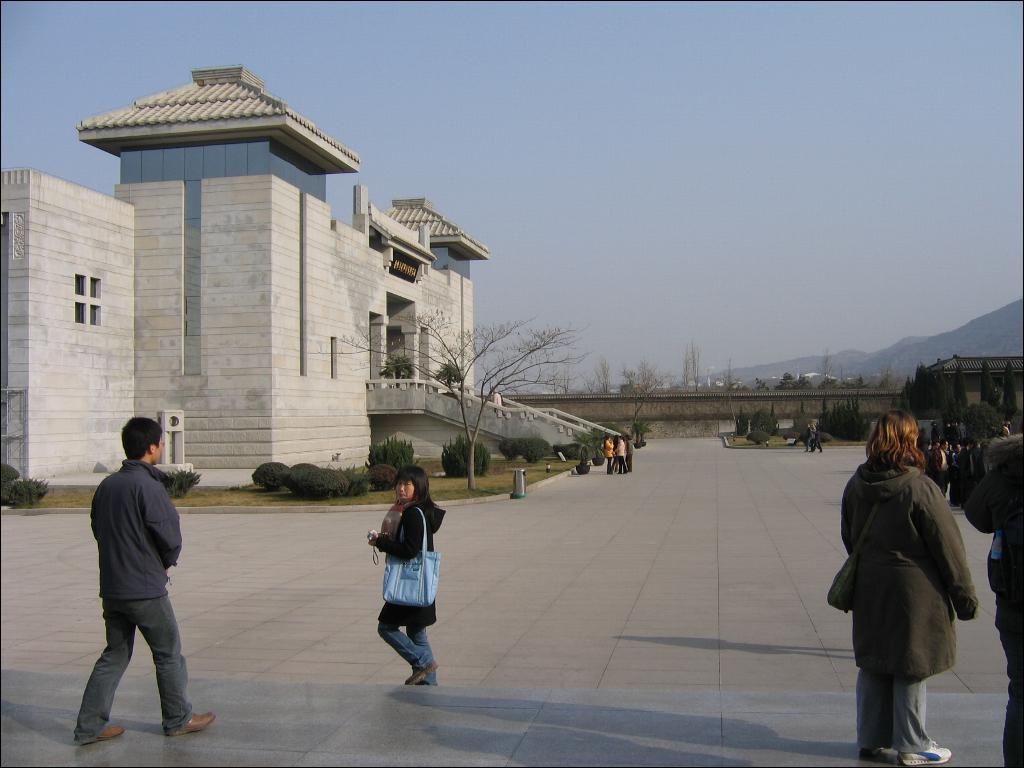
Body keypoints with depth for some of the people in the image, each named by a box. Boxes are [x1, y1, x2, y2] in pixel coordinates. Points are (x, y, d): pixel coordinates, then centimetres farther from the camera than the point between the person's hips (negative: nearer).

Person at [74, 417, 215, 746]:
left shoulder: (106, 485, 7)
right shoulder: (147, 485, -18)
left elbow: (99, 530, 14)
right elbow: (170, 536, -18)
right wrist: (167, 562, 3)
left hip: (111, 588, 7)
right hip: (146, 589, -7)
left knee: (115, 654, 16)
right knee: (168, 653, 9)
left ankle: (89, 726, 14)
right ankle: (178, 719, 21)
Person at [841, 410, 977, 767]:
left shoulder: (856, 485, 0)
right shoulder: (919, 488, -19)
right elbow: (948, 546, -12)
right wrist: (964, 596, -3)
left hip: (870, 589, 6)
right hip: (913, 590, -6)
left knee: (873, 664, 15)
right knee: (910, 667, 6)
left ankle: (871, 739, 26)